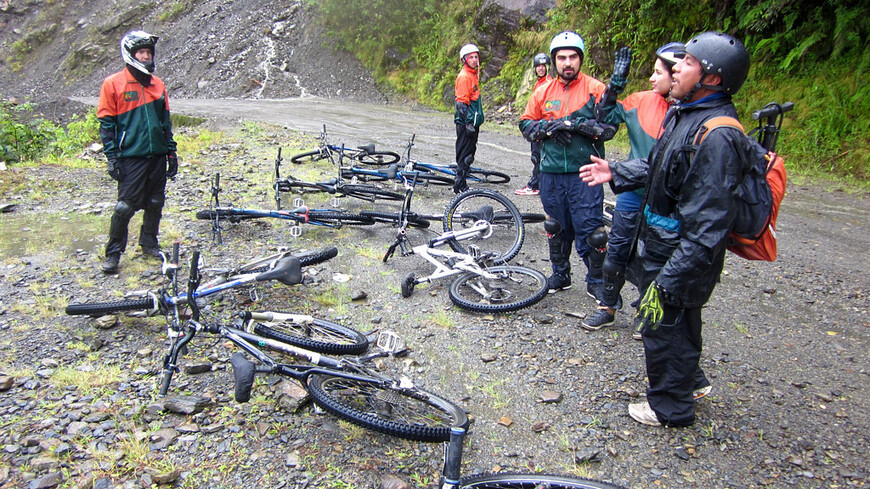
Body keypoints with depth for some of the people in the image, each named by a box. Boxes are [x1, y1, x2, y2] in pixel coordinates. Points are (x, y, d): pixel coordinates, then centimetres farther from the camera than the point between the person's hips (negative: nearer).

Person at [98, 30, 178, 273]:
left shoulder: (157, 84, 11)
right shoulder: (113, 84, -3)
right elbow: (106, 124, -3)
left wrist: (171, 152, 13)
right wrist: (112, 157, -8)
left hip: (157, 155, 5)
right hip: (131, 156, -5)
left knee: (155, 203, 11)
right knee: (125, 207, -3)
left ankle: (149, 244, 27)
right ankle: (113, 253, 10)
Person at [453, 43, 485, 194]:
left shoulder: (473, 74, 17)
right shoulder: (464, 76, -14)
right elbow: (462, 103, -20)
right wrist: (469, 123, -23)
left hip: (473, 121, 10)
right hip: (465, 122, -10)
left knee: (469, 152, 14)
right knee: (464, 154, -5)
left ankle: (461, 179, 23)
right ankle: (460, 185, 1)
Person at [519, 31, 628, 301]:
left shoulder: (596, 88, -3)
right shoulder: (544, 91, 8)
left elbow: (609, 127, -10)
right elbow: (526, 124, 10)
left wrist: (575, 124, -20)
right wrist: (549, 128, -8)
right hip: (552, 173, 4)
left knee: (589, 229, -1)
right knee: (557, 227, 15)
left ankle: (596, 282, 15)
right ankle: (560, 274, 33)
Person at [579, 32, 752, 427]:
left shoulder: (716, 137, -28)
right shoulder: (682, 113, 4)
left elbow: (707, 225, -29)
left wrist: (670, 279, -28)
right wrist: (616, 173, 9)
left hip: (680, 257, -10)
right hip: (661, 245, 10)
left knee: (663, 324, 8)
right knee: (680, 321, 27)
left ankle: (670, 406, 30)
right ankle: (691, 380, 50)